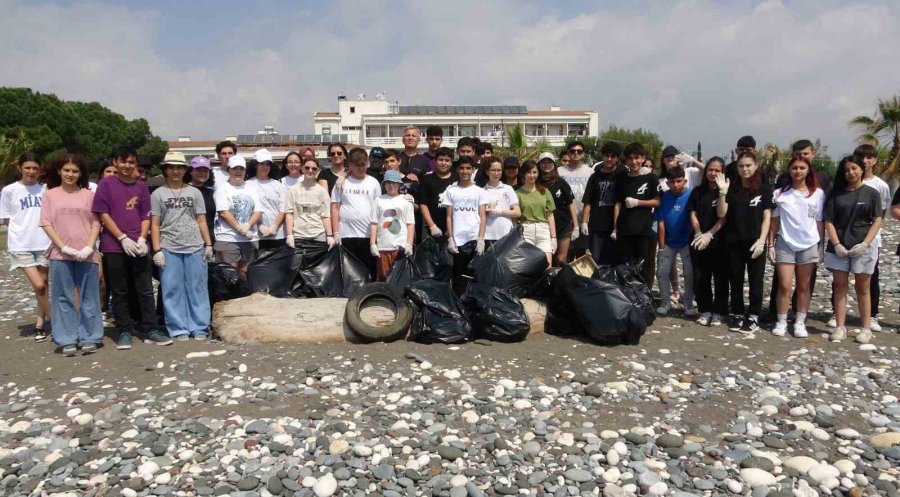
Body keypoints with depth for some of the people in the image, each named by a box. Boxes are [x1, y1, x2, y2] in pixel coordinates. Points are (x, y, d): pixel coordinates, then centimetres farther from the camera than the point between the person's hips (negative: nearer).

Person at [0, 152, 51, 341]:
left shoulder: (44, 189, 6)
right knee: (38, 285, -12)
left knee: (43, 284, 8)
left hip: (44, 243, 2)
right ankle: (52, 319, 4)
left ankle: (41, 322, 21)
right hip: (21, 245, -2)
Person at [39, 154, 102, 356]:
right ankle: (67, 340, 9)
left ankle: (89, 338, 10)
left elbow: (96, 223, 4)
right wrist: (64, 247, -10)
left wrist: (89, 247, -9)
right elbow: (46, 224, 1)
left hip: (86, 254, 0)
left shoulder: (89, 195, 7)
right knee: (63, 298, 3)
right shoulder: (50, 195, 7)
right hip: (60, 254, 0)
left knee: (89, 298, 3)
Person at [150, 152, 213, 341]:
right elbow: (154, 224, 3)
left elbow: (201, 221, 10)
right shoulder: (158, 194, 6)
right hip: (169, 249, -1)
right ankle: (179, 330, 8)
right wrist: (157, 250, -5)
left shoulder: (194, 192, 11)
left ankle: (200, 329, 9)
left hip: (195, 247, 1)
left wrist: (208, 244, 3)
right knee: (172, 291, 1)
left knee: (197, 289, 3)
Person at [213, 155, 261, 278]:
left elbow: (257, 212, 6)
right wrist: (240, 229, -14)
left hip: (250, 239, 4)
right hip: (228, 238, -4)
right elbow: (224, 212, -8)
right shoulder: (223, 188, 2)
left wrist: (247, 226, -12)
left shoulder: (251, 190, 15)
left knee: (245, 272, 8)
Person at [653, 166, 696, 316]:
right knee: (662, 272, 4)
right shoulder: (664, 197, -9)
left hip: (686, 242, -2)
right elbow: (660, 224, -7)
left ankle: (688, 303, 14)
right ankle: (665, 302, 18)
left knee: (690, 274, 1)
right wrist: (661, 247, -7)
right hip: (668, 243, 2)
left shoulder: (691, 196, -14)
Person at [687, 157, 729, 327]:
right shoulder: (698, 191, 9)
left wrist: (709, 235, -16)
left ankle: (718, 311, 11)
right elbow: (693, 215, 6)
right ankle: (705, 310, 15)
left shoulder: (726, 192, -1)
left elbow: (724, 217, -7)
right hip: (698, 242, 3)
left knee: (720, 279, 2)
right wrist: (698, 234, -7)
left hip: (719, 242, -3)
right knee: (700, 278, 5)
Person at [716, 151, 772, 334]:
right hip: (733, 241, 2)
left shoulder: (764, 189, 1)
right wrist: (723, 192, -14)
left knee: (755, 280, 3)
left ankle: (753, 317, 10)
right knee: (736, 279, 8)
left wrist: (761, 240, -11)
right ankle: (737, 315, 18)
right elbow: (721, 214, -2)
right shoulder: (732, 188, 4)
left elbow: (767, 217, -1)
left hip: (755, 241, -2)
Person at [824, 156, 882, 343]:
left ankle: (866, 328, 13)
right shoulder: (836, 194, 5)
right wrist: (836, 245, -10)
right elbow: (829, 221, 2)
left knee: (862, 288, 6)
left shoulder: (871, 193, 2)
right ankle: (840, 327, 8)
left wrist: (865, 244, -13)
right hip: (838, 248, 1)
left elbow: (877, 221, -1)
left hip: (863, 248, -1)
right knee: (840, 287, 4)